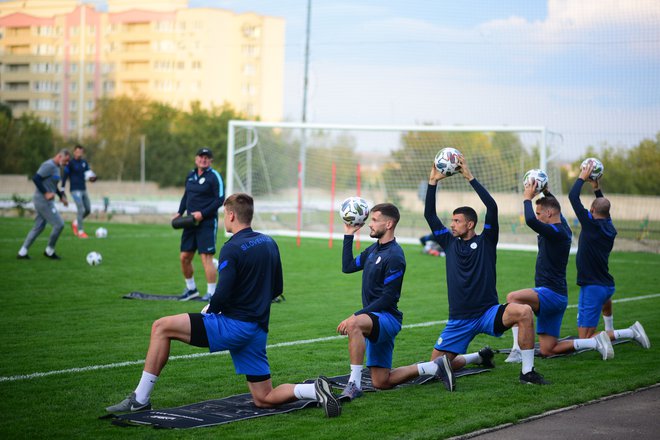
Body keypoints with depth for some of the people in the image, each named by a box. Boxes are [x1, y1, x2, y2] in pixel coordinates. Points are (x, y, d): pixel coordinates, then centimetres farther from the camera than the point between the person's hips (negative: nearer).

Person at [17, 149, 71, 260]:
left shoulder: (56, 167, 16)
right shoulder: (49, 165, -16)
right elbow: (36, 178, -23)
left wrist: (61, 196, 18)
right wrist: (46, 193, -24)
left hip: (45, 201, 10)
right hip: (43, 201, -10)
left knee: (39, 227, 14)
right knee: (59, 224, -6)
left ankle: (22, 253, 17)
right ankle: (49, 251, 7)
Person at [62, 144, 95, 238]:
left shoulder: (84, 162, 10)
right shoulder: (70, 163, -7)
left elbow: (88, 172, 3)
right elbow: (65, 176, -6)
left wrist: (92, 177, -21)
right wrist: (62, 190, -8)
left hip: (83, 190, 7)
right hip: (75, 190, -7)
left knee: (88, 210, 9)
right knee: (81, 210, -12)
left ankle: (75, 223, 31)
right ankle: (80, 231, -4)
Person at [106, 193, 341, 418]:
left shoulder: (232, 248, -13)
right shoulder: (269, 243, 11)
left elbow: (222, 296, -19)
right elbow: (276, 288, 18)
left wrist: (209, 309, 1)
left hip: (234, 326, -8)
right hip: (258, 331, 8)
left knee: (161, 328, -3)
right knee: (264, 400, 16)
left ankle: (140, 399, -4)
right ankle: (313, 389, -6)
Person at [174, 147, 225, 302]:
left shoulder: (214, 176, -8)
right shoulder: (190, 175, 13)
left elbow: (220, 199, -12)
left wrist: (203, 213, -19)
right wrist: (180, 212, 8)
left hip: (207, 222, -7)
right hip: (191, 222, 7)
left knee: (206, 258, -11)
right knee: (184, 257, 8)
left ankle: (211, 293, -4)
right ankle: (191, 289, 25)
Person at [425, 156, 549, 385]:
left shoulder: (486, 242, 0)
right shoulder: (450, 243, 10)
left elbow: (492, 207, -13)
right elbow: (429, 215, 7)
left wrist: (470, 178, -14)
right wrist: (433, 182, 2)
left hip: (488, 313, -4)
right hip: (459, 321, 4)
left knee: (524, 312, -34)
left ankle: (528, 371, -21)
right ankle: (480, 357, 26)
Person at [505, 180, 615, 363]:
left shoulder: (556, 232, -17)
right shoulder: (563, 229, 11)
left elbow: (531, 221, -32)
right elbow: (557, 209, 35)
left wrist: (527, 198, -16)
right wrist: (546, 191, 29)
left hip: (551, 293, -10)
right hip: (557, 298, 10)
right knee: (547, 351, 12)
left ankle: (518, 350, -29)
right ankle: (595, 342, 12)